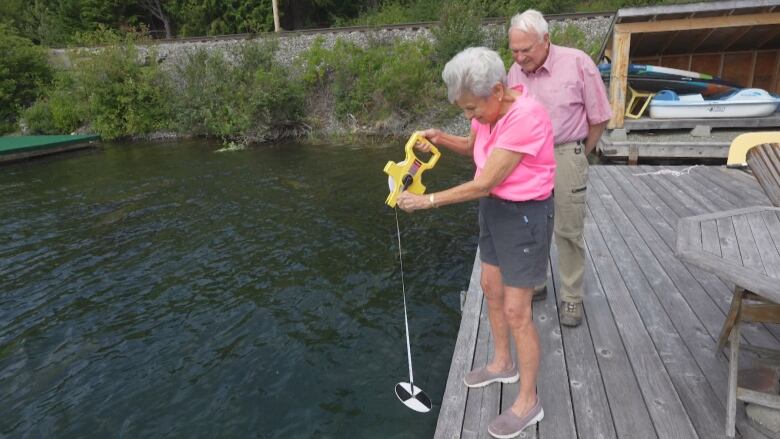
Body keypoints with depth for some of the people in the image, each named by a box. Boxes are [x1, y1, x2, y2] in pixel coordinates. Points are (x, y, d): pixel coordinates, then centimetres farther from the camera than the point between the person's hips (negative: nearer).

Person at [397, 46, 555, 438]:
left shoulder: (525, 117, -29)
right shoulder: (491, 107, -3)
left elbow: (483, 184, -27)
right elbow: (474, 146, 17)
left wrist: (427, 201, -20)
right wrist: (440, 139, -3)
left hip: (525, 214, -9)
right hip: (495, 208, 9)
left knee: (516, 311, -1)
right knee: (490, 288, 20)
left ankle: (528, 402, 20)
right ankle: (503, 363, 43)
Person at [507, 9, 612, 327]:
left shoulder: (577, 63, -12)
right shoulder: (515, 71, 0)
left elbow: (598, 117, -4)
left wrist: (578, 156, 3)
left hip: (565, 154, -4)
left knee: (568, 231, 4)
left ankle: (572, 297, 19)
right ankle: (534, 284, 29)